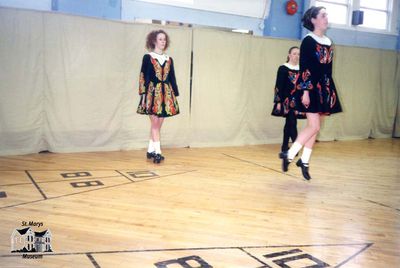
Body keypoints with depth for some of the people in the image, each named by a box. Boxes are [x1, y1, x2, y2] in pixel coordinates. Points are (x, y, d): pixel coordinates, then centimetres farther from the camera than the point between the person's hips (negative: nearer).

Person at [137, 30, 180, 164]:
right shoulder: (147, 57, 1)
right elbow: (143, 77, -3)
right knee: (155, 123, -7)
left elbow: (172, 78, 13)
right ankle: (157, 152, -7)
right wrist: (143, 95, -11)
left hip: (166, 94, 4)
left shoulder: (169, 59, 13)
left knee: (158, 124, 7)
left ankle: (150, 150, 18)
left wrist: (175, 95, 9)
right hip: (152, 93, -4)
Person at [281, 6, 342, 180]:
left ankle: (304, 161, 18)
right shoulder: (308, 41, -8)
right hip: (310, 88, -7)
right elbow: (304, 68, -13)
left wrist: (330, 91, 15)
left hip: (324, 89, 7)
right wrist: (305, 91, -19)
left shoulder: (328, 42, 14)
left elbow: (328, 70, 16)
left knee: (315, 127, 8)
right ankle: (289, 155, 0)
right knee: (314, 126, -12)